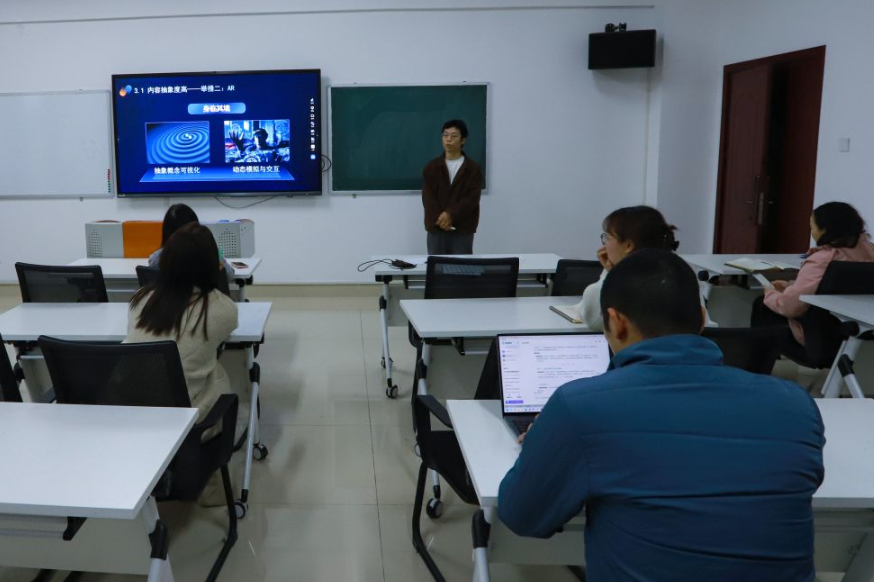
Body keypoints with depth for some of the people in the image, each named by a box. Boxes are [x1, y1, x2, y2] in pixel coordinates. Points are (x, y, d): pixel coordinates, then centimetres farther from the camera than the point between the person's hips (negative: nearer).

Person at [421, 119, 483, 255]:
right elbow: (428, 197, -1)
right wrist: (439, 219, -15)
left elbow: (472, 199, -8)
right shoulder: (431, 167, 7)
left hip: (463, 229, -1)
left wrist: (451, 215, -20)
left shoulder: (473, 169, 1)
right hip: (436, 227, 2)